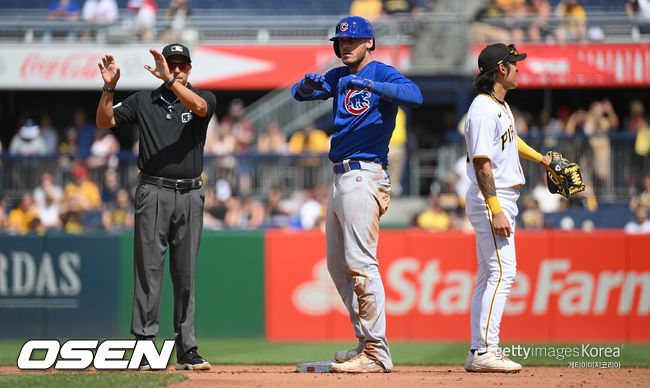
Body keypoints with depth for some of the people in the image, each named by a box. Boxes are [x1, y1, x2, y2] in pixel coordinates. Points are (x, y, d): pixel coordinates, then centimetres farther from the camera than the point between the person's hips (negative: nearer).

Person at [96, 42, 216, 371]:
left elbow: (199, 106, -16)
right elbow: (105, 121, 4)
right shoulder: (143, 101, 10)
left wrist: (170, 79, -28)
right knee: (149, 269, -6)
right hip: (153, 193, -1)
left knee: (185, 274, 4)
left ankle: (187, 350, 8)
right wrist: (109, 88, -11)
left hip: (190, 196, 1)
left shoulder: (202, 98, 8)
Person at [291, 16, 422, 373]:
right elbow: (300, 93, 14)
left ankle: (377, 354, -16)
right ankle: (367, 344, 20)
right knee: (338, 264, 13)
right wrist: (308, 84, -9)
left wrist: (368, 84, -33)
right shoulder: (339, 77, 18)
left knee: (360, 263, -15)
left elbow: (414, 96, -25)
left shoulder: (383, 74, -7)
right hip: (340, 179, 10)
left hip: (364, 175, -10)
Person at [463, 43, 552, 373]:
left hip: (504, 199, 10)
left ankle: (479, 352, 12)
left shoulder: (501, 105, 13)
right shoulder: (483, 110, -17)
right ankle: (485, 351, -18)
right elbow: (481, 163, -23)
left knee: (490, 274, 10)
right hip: (491, 200, -10)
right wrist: (495, 210, -27)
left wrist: (540, 158, 47)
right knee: (502, 271, -15)